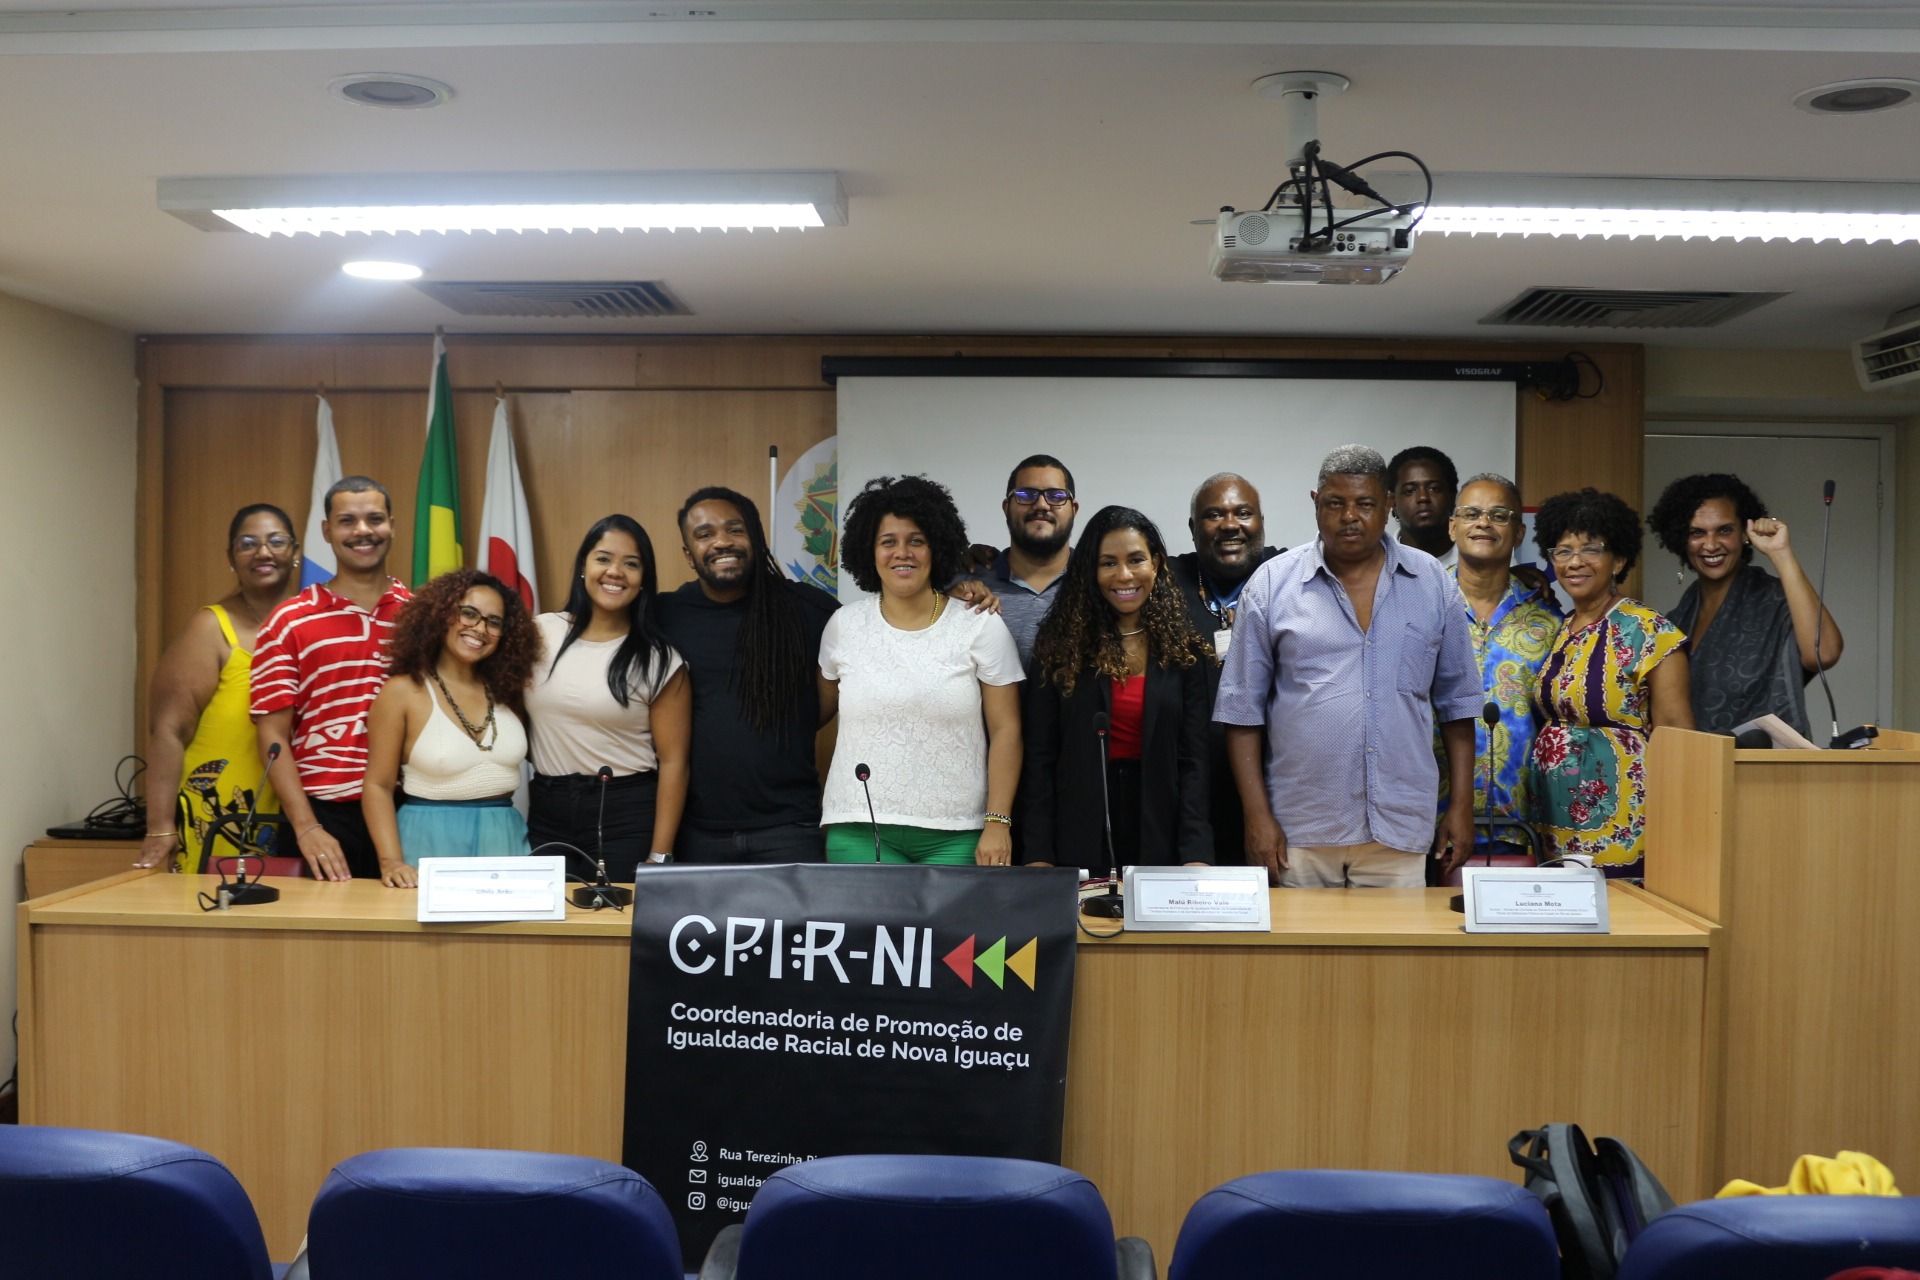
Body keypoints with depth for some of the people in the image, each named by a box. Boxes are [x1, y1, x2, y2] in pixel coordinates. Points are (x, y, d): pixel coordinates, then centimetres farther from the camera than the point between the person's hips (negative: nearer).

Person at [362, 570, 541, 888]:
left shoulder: (506, 691, 6)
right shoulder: (403, 691, -4)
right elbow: (377, 786, -5)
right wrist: (391, 862, -15)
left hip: (506, 838, 3)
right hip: (431, 841, -3)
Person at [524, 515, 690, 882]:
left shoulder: (658, 659, -5)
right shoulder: (541, 633, 4)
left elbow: (673, 760, -6)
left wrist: (659, 858, -10)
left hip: (627, 816, -3)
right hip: (546, 815, 3)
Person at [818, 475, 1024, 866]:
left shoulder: (982, 627, 1)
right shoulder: (843, 626, 7)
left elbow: (1006, 732, 0)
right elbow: (817, 711, 18)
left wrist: (998, 823, -6)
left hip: (955, 835, -1)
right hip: (859, 830, 1)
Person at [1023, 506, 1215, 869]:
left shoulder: (1186, 653, 2)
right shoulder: (1060, 647, 0)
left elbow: (1193, 760, -3)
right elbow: (1039, 757, -2)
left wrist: (1196, 855, -13)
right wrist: (1038, 855, -8)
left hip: (1160, 830, 1)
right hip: (1080, 834, 0)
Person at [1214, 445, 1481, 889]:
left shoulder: (1432, 583, 7)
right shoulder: (1272, 583, 0)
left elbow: (1456, 704, 11)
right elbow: (1242, 710, 0)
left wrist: (1462, 805, 5)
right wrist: (1257, 815, -5)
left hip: (1400, 832, 1)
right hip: (1299, 832, -1)